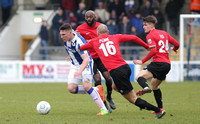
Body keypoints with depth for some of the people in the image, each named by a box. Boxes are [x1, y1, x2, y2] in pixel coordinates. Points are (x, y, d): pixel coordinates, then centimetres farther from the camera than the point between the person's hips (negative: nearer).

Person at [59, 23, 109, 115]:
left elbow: (86, 59, -42)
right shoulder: (66, 38, -9)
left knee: (86, 86, -23)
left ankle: (103, 109, -15)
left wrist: (80, 71, -58)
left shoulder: (79, 42, -33)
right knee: (71, 89, -8)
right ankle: (97, 90, 11)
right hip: (75, 65, 7)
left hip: (85, 64, -7)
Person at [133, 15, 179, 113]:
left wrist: (142, 61, -16)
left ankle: (145, 87, -49)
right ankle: (160, 109, 25)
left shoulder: (150, 35, -4)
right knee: (154, 85, 25)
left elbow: (153, 50, -18)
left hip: (159, 63, -8)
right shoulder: (164, 33, 18)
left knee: (139, 77, -16)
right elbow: (176, 44, 21)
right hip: (167, 64, 8)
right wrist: (174, 49, 44)